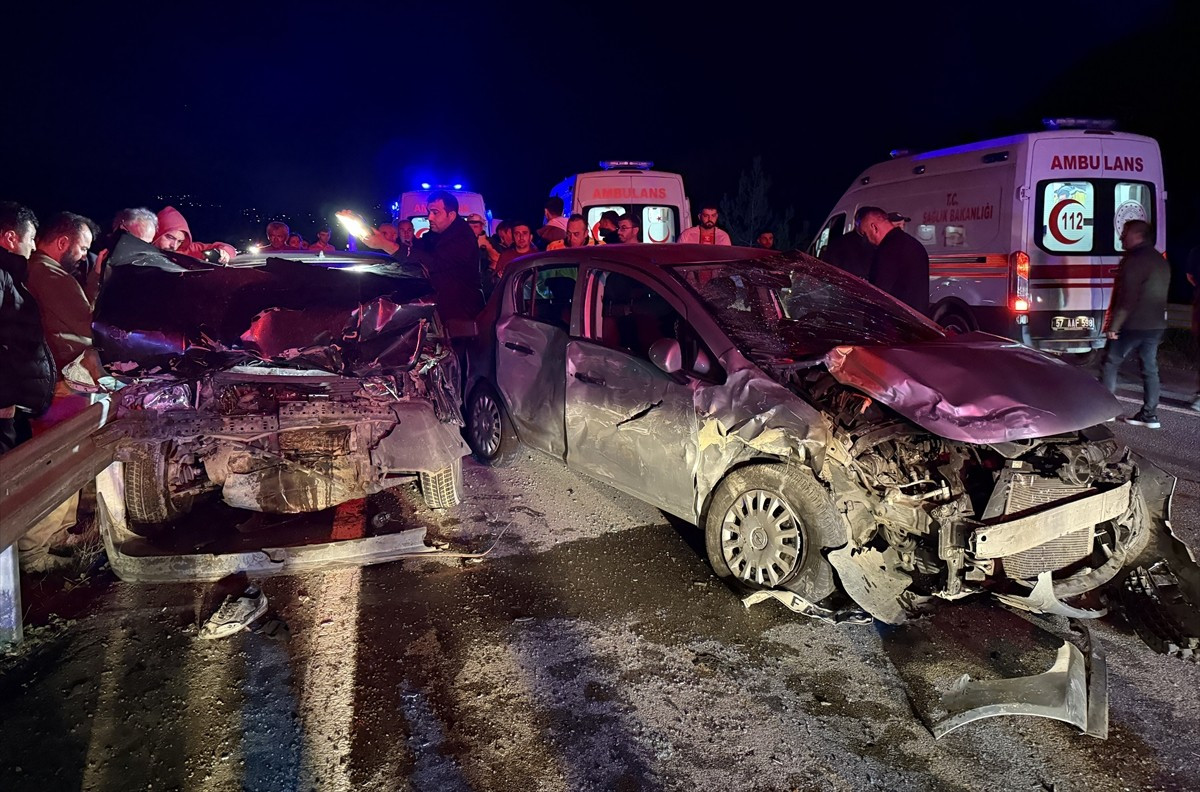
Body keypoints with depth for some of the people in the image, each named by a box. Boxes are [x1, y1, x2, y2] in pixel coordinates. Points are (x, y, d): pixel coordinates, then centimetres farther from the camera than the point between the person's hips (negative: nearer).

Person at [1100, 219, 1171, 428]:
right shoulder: (1161, 260, 16)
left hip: (1133, 324, -9)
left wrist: (1113, 325, -19)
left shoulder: (1135, 259, -15)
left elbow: (1126, 297, -21)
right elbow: (1160, 294, 22)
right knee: (1150, 368, 9)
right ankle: (1149, 415, 11)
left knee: (1111, 363, 3)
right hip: (1156, 323, 9)